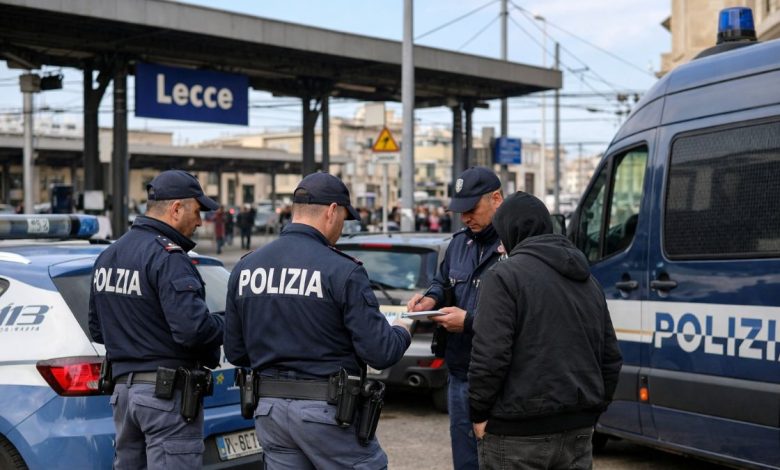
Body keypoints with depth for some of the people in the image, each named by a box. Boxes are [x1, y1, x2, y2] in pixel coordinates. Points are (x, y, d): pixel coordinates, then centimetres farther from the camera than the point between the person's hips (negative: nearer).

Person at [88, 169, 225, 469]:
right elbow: (193, 328, -26)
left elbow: (97, 329, 19)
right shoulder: (167, 257, -16)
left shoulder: (108, 255, 12)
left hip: (123, 388, 9)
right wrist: (225, 324, -8)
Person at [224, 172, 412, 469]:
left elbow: (235, 352, 9)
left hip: (269, 409, 6)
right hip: (328, 410, -6)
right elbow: (379, 352, -15)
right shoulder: (342, 271, -14)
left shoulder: (245, 267, 4)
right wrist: (402, 332, 7)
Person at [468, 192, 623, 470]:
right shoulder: (587, 280, 15)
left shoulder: (504, 277, -9)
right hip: (578, 429, 7)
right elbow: (610, 358, 17)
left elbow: (489, 356, -18)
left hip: (518, 433, -7)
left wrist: (479, 413, -7)